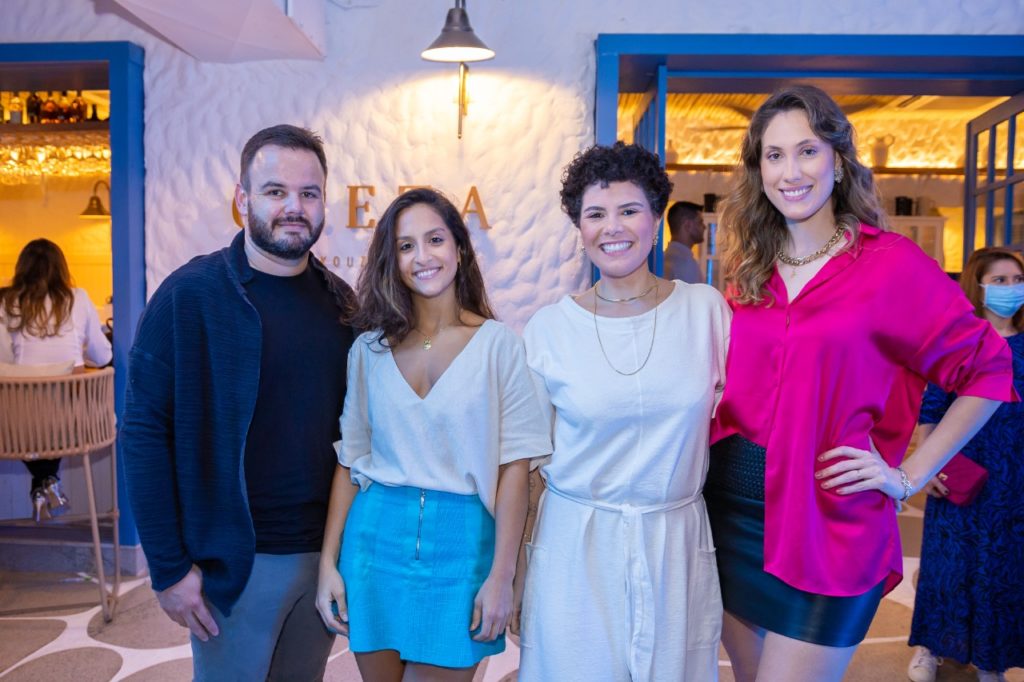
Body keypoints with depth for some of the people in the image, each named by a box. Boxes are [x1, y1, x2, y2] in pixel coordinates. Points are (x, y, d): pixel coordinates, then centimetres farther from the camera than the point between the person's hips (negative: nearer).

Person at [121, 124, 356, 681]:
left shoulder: (339, 300, 2)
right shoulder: (190, 295, -11)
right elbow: (143, 433, -11)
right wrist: (169, 567, -12)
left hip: (326, 552, 4)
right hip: (233, 561, -4)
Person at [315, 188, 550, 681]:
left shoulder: (497, 344, -6)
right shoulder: (370, 348, 3)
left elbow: (514, 465, -7)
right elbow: (348, 459, 6)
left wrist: (501, 576, -9)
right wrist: (328, 562, 3)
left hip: (461, 542, -3)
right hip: (376, 536, 3)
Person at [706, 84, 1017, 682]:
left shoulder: (890, 262, -8)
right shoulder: (749, 270, 6)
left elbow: (987, 370, -2)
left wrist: (908, 476, -6)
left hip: (826, 526, -5)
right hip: (730, 509, 5)